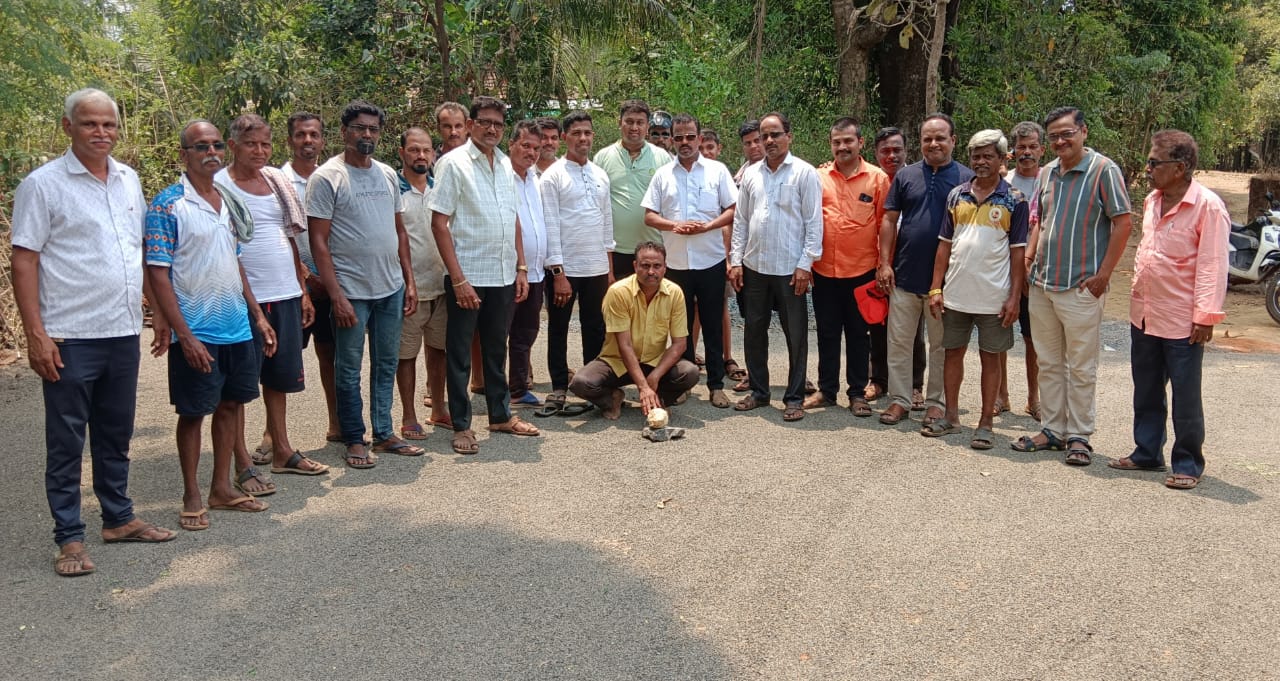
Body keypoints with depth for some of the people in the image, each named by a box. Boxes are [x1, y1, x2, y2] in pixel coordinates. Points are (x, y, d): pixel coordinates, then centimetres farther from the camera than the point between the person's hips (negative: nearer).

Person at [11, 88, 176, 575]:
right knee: (66, 442, 4)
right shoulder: (42, 184, -7)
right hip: (70, 338, -5)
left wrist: (159, 311, 14)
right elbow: (23, 261, -9)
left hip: (124, 333, 6)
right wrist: (36, 334, -15)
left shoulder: (128, 180, 10)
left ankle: (119, 518, 30)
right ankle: (69, 538, 14)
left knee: (116, 435, 17)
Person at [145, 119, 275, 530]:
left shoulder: (228, 202, 10)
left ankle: (222, 488, 25)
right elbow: (157, 274, -14)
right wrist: (183, 335, -18)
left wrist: (258, 316, 12)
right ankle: (192, 497, 17)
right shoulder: (168, 206, -11)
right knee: (193, 413, 4)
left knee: (230, 405, 12)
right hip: (197, 334, -6)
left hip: (238, 328, 6)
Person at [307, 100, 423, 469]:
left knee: (387, 364, 13)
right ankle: (355, 440, 17)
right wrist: (336, 296, -17)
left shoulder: (388, 175, 10)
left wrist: (409, 281, 10)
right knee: (349, 369, 5)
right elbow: (318, 241, -11)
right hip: (351, 292, -6)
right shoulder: (326, 178, -7)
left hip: (391, 288, 6)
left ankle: (384, 433, 24)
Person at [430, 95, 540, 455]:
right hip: (468, 277, -6)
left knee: (496, 349, 17)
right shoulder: (453, 163, -8)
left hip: (504, 276, 6)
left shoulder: (505, 164, 10)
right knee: (460, 354, 4)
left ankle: (500, 415, 29)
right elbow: (439, 224, -12)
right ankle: (461, 426, 13)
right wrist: (458, 279, -17)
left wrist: (521, 268, 9)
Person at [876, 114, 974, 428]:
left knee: (941, 345, 9)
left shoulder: (966, 178, 0)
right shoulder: (906, 175, 5)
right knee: (898, 342, 6)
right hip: (904, 275, 2)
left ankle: (936, 402, 20)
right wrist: (885, 263, -2)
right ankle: (899, 399, 16)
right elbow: (889, 220, 6)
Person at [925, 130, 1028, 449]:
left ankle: (985, 423, 14)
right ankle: (951, 416, 24)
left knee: (990, 357, 5)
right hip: (955, 294, 4)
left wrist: (1014, 297, -9)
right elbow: (945, 244, 9)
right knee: (953, 352, 11)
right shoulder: (957, 195, 7)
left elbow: (1018, 252, -3)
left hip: (993, 297, -3)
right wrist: (936, 288, 3)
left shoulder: (1014, 201, -2)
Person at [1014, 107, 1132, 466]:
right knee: (1048, 363, 13)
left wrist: (1103, 275, -14)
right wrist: (1028, 258, 7)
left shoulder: (1103, 170, -8)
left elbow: (1122, 224, -10)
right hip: (1042, 285, 7)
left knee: (1081, 367, 2)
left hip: (1081, 288, -6)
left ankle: (1078, 436, 12)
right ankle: (1051, 430, 23)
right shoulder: (1047, 172, 11)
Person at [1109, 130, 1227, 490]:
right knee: (1146, 392, 16)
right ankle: (1147, 453, 29)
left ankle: (1188, 465, 15)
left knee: (1186, 398, 4)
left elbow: (1212, 265, -16)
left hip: (1181, 321, -7)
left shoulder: (1208, 206, -14)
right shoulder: (1152, 201, 9)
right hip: (1143, 315, 7)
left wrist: (1206, 316, -19)